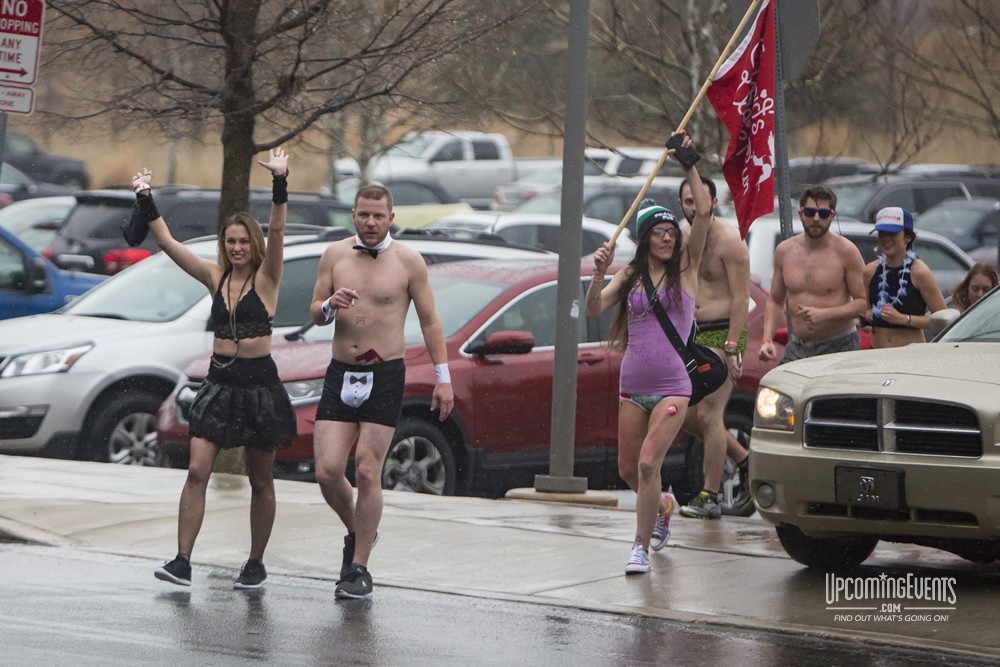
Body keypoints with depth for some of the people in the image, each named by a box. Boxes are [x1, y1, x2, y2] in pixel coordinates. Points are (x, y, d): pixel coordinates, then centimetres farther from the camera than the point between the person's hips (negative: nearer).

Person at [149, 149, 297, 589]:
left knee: (260, 481, 6)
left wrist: (279, 183, -28)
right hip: (220, 382, 3)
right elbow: (167, 241, 5)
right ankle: (182, 561, -10)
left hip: (259, 383, -3)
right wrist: (145, 199, -2)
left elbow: (276, 232, -18)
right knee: (197, 471, -8)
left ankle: (256, 564, 17)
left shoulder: (266, 279, -3)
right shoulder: (215, 277, 7)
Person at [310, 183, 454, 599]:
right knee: (327, 471, -6)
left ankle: (358, 568, 2)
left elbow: (429, 321, 4)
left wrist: (443, 377, 0)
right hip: (341, 374, 3)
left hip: (385, 377, -3)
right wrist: (330, 306, -14)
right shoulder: (335, 255, 6)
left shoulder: (408, 262, -1)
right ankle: (356, 532, 23)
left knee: (367, 473, -7)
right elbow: (315, 314, 10)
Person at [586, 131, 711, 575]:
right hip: (633, 384, 4)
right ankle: (662, 505, 43)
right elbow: (594, 310, -6)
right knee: (629, 469, 12)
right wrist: (600, 273, -21)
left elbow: (704, 211, -9)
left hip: (672, 385, -4)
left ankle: (641, 546, -8)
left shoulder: (685, 269, 1)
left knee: (648, 463, -17)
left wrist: (688, 163, -10)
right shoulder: (630, 276, 7)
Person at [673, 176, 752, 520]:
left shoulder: (728, 240, -11)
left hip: (723, 335, -9)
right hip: (692, 337, 9)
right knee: (687, 416, 8)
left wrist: (730, 349, -22)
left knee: (708, 414, -12)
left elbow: (741, 298, -15)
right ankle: (743, 461, 24)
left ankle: (709, 497, -7)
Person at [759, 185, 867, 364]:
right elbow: (775, 301, 18)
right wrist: (767, 339, 3)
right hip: (796, 349, 4)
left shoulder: (845, 252, -5)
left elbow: (864, 302, -6)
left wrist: (824, 314, -18)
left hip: (838, 349, -4)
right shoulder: (784, 251, 8)